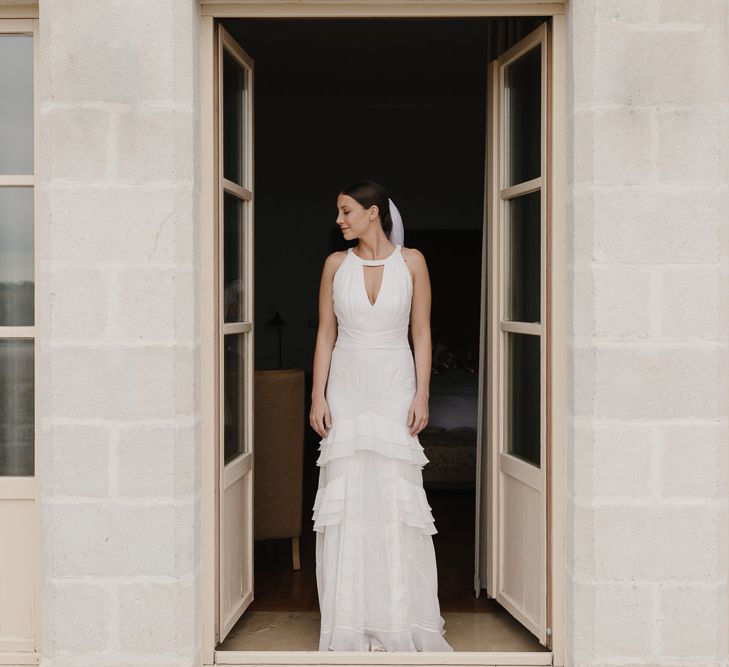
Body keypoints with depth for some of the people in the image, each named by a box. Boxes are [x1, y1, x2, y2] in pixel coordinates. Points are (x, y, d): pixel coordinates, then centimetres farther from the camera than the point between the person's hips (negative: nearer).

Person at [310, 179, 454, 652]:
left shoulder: (411, 261, 0)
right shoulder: (336, 264, 4)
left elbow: (422, 333, 1)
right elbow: (326, 334, 5)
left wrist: (422, 396, -6)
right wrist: (318, 396, -2)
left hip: (394, 387, -1)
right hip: (346, 387, 2)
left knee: (398, 497, -1)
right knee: (345, 497, 2)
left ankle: (403, 617, 12)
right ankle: (350, 621, 11)